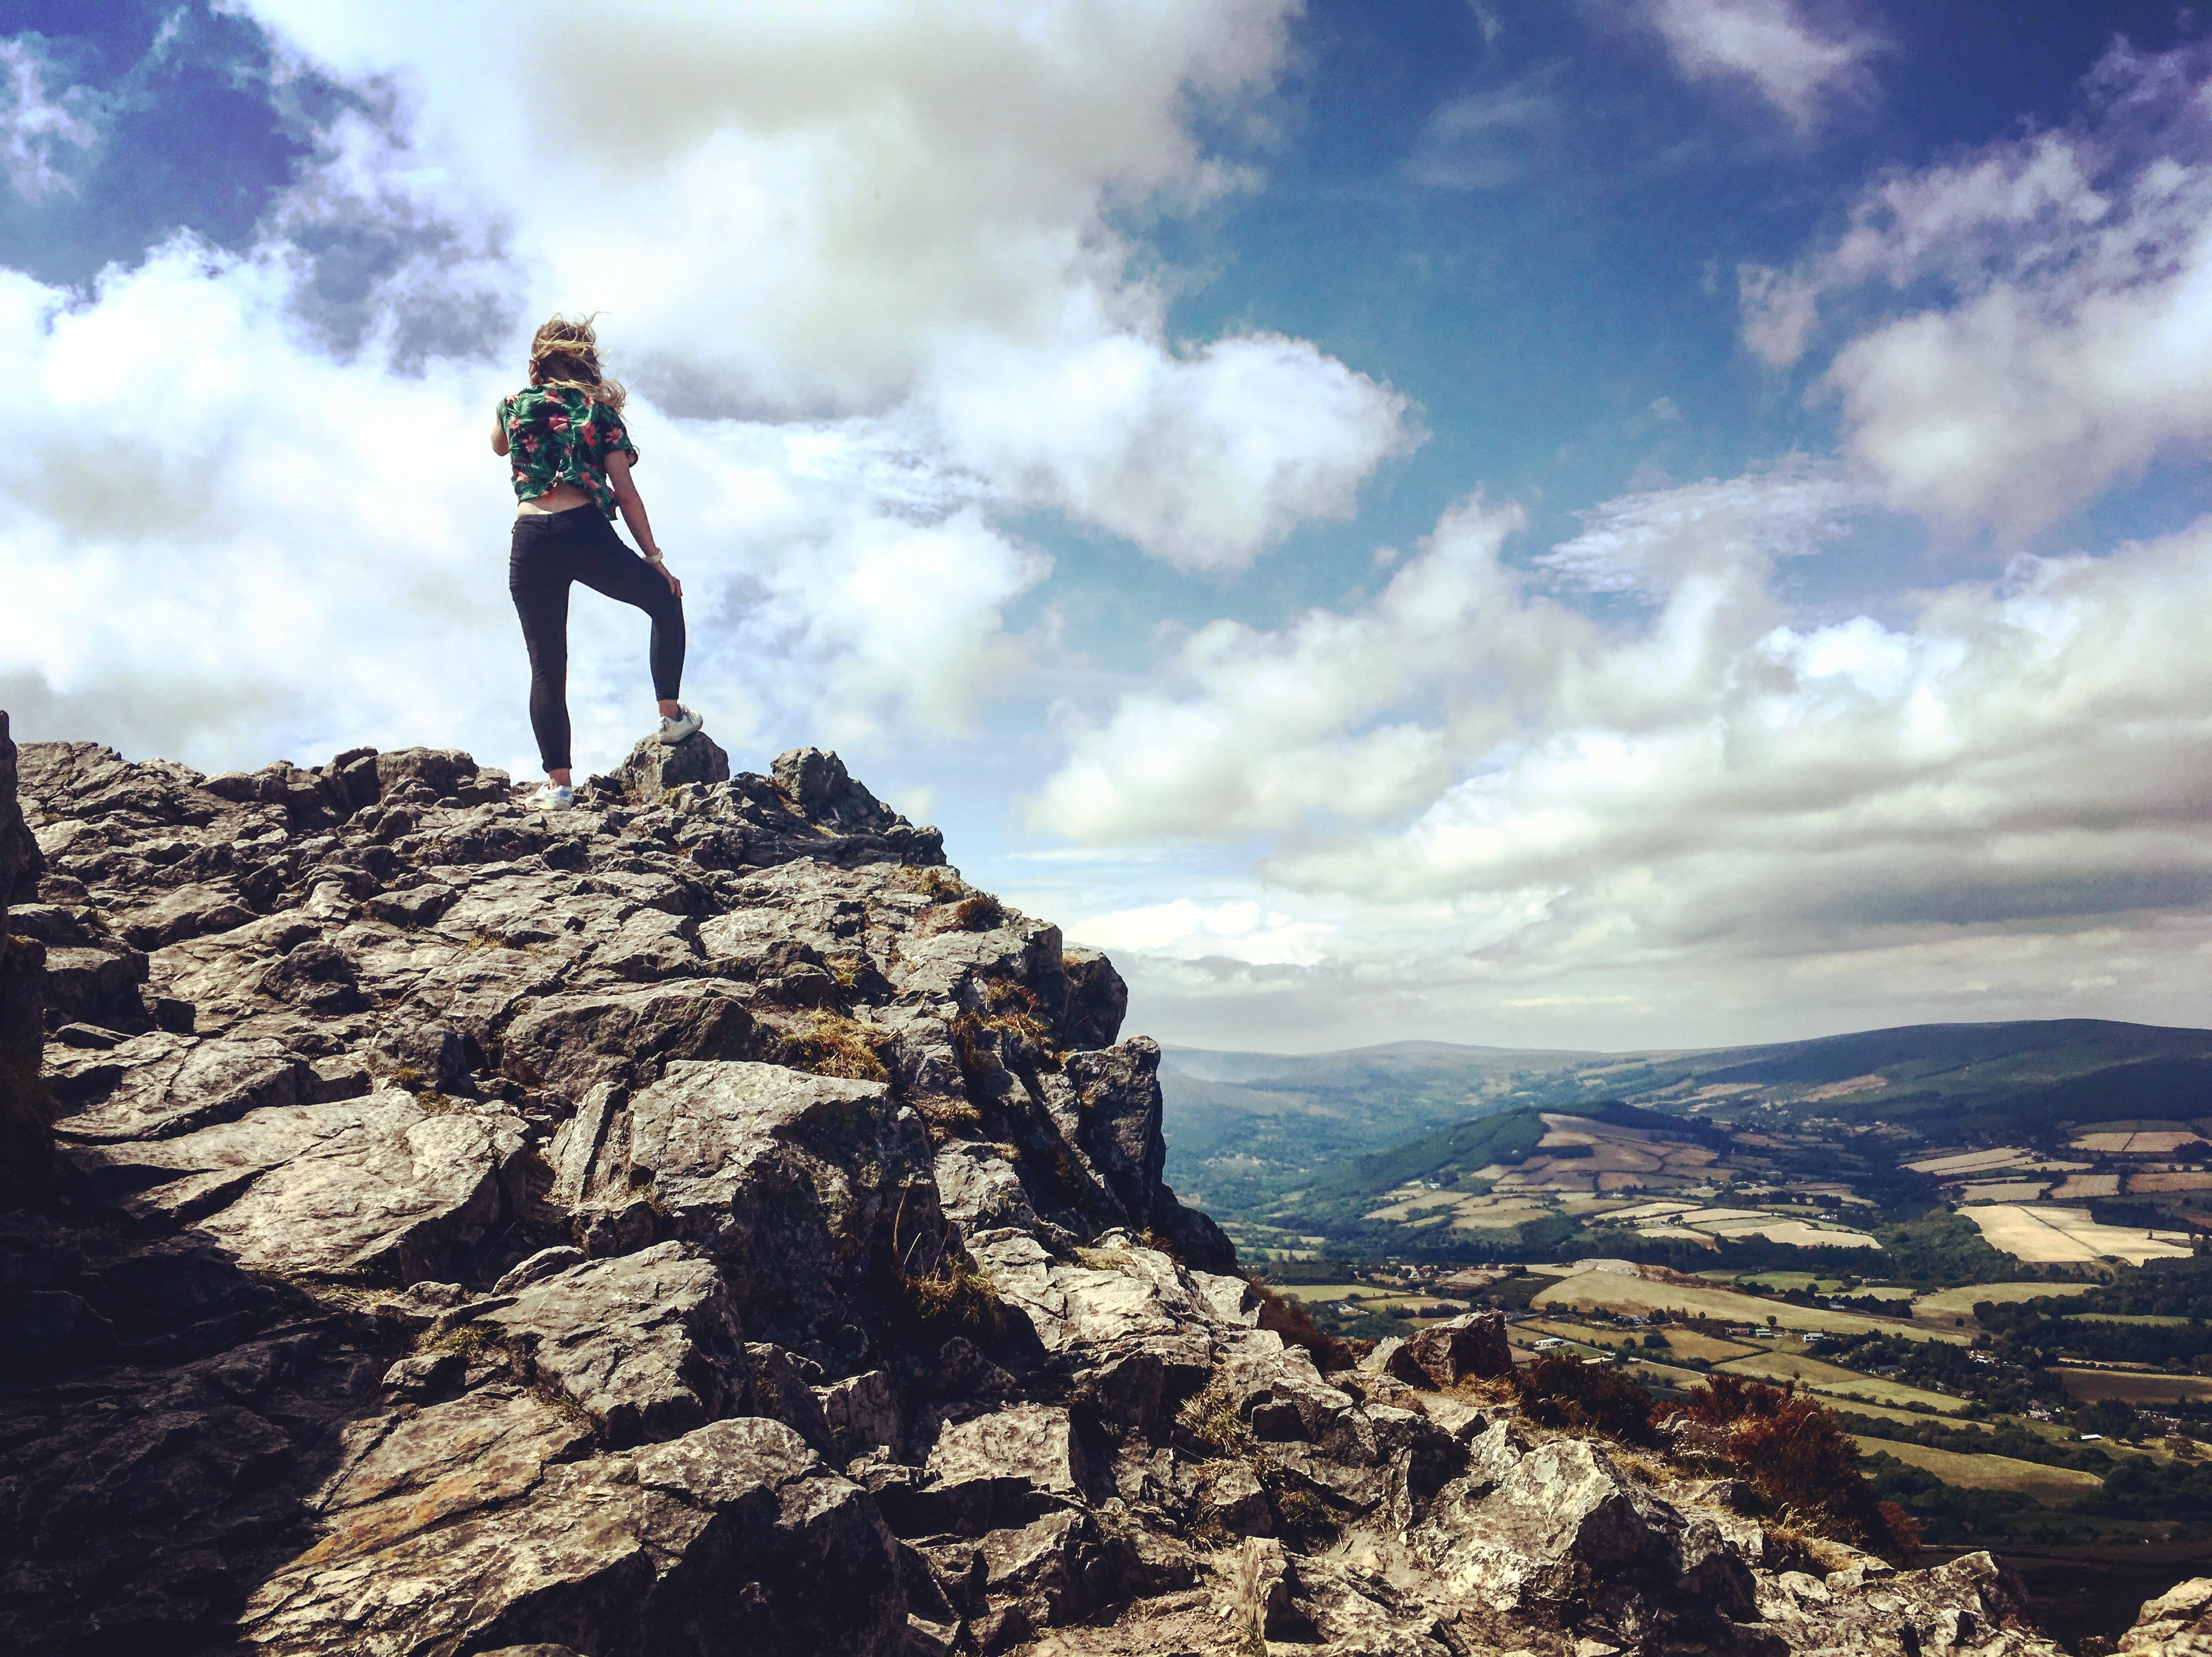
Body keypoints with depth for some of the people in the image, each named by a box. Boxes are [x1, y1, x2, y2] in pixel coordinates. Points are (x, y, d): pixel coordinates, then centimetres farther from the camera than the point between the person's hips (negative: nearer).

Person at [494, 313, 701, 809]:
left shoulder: (515, 406, 15)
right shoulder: (600, 410, 10)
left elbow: (499, 447, 39)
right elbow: (625, 494, 3)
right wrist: (654, 558, 7)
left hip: (530, 541, 2)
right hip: (586, 533, -2)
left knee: (546, 666, 7)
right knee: (666, 600, 24)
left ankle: (559, 782, 5)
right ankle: (671, 714, 19)